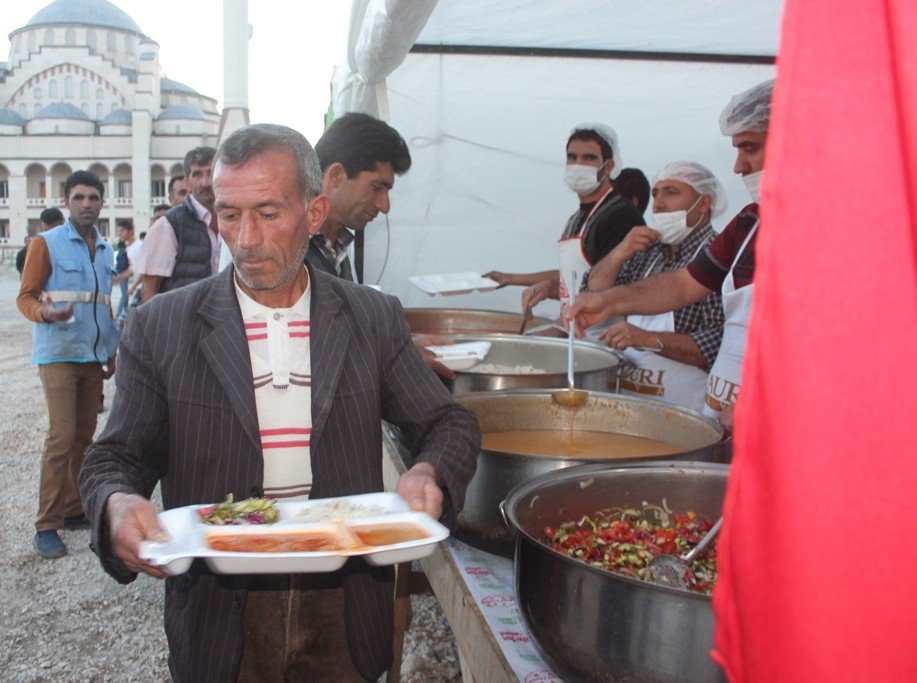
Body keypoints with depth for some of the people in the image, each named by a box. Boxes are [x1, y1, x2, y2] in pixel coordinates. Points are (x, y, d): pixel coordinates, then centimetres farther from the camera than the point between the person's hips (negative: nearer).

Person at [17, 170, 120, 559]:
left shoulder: (105, 249, 14)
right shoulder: (46, 243, -4)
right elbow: (25, 297, -6)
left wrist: (111, 351, 18)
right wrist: (45, 312, -27)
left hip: (94, 356, 6)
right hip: (58, 354, -6)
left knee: (84, 436, 9)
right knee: (62, 436, -12)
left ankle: (73, 510, 19)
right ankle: (47, 525, -5)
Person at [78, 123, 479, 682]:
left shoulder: (375, 318, -2)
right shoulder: (160, 327, -4)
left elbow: (450, 425, 3)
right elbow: (114, 461, 0)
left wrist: (428, 474, -19)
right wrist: (118, 504, -23)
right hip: (219, 621, 0)